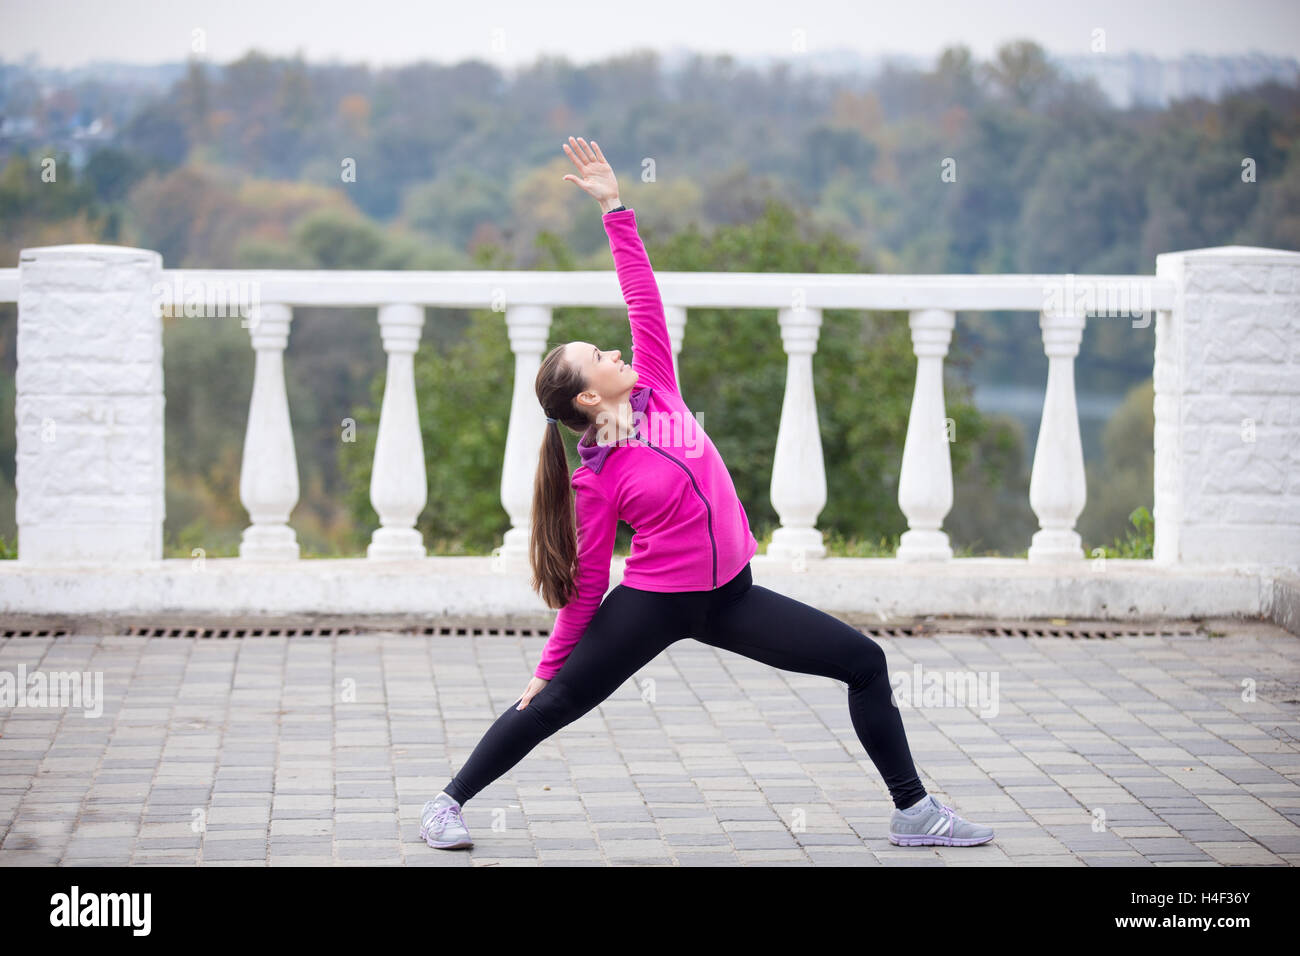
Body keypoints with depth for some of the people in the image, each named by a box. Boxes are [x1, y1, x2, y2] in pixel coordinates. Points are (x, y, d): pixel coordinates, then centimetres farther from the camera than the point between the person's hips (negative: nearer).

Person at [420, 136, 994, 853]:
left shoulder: (655, 388, 1)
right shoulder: (597, 481, -12)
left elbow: (643, 297, 1)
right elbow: (586, 584, -5)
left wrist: (615, 208, -4)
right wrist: (547, 669, -4)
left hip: (729, 596, 6)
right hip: (654, 603, -6)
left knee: (864, 662, 1)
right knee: (553, 705, -1)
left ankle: (913, 812, 8)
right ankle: (447, 803, 16)